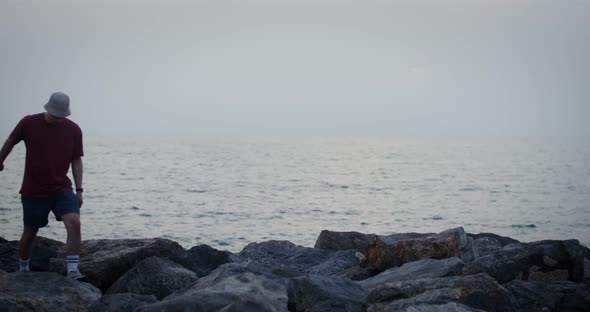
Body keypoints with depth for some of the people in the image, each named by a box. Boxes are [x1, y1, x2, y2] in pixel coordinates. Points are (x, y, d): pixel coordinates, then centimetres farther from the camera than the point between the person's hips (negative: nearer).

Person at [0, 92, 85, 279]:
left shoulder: (73, 130, -3)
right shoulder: (29, 123, -7)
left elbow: (76, 160, 4)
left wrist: (79, 190, 0)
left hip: (62, 189, 1)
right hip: (33, 191, -1)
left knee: (74, 223, -22)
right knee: (30, 233, 10)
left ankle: (72, 270, -19)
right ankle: (23, 270, 35)